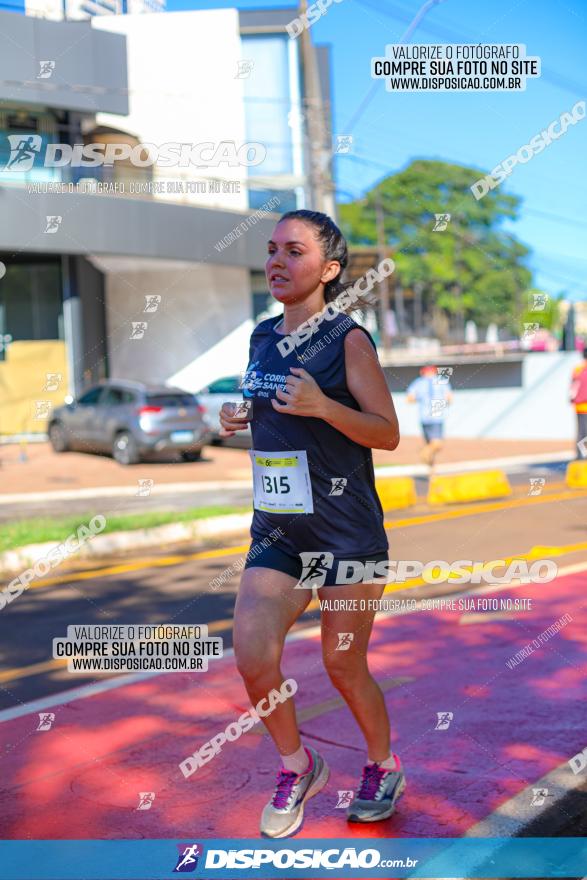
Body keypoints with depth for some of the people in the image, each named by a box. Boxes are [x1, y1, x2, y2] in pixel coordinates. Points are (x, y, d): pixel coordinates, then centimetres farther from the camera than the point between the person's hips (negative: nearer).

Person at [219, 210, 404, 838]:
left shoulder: (348, 340, -9)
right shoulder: (261, 338, 9)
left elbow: (389, 434, -8)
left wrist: (323, 406, -24)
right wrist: (237, 418, 2)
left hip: (347, 529, -5)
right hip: (277, 528, 5)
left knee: (343, 665, 6)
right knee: (252, 656, -8)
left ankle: (384, 767, 34)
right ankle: (297, 766, 19)